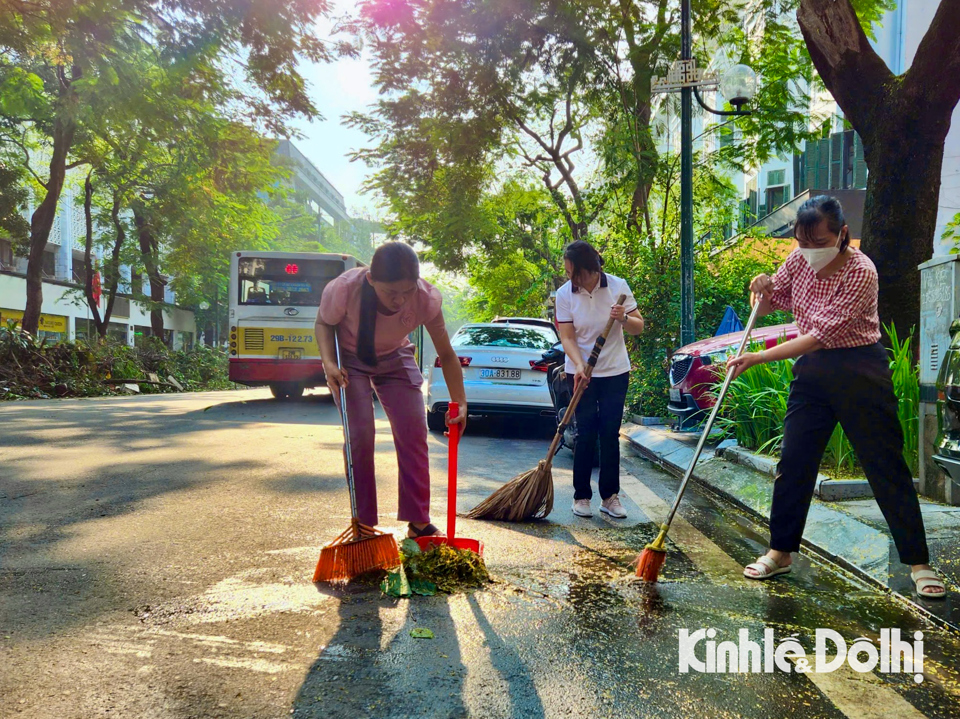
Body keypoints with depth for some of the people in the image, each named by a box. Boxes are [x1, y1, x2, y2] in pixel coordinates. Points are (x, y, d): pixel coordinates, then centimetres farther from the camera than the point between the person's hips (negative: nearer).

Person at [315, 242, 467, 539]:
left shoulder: (427, 298, -30)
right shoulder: (344, 289, -35)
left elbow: (446, 354, -18)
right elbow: (324, 323, -12)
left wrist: (460, 403, -25)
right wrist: (329, 363, -29)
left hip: (395, 359, 2)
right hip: (349, 360, -2)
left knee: (414, 432, -6)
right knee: (360, 435, -12)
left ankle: (419, 522, 5)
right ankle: (363, 524, 3)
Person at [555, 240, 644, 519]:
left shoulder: (617, 286, -7)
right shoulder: (565, 294, -8)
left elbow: (639, 327, -2)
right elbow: (567, 337, -9)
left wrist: (624, 319, -24)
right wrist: (579, 366, -25)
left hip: (615, 371, 1)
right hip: (580, 372, -1)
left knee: (610, 433, 3)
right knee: (586, 433, 0)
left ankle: (610, 496, 12)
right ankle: (581, 496, 11)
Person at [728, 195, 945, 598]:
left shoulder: (860, 272, -20)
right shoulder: (799, 261, -2)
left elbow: (820, 335, -26)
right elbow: (766, 307, 10)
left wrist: (758, 358, -29)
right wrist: (762, 290, -14)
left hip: (861, 372, -5)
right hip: (813, 369, 5)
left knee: (886, 467, 0)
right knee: (792, 462, 5)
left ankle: (918, 562, 13)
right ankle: (780, 552, 18)